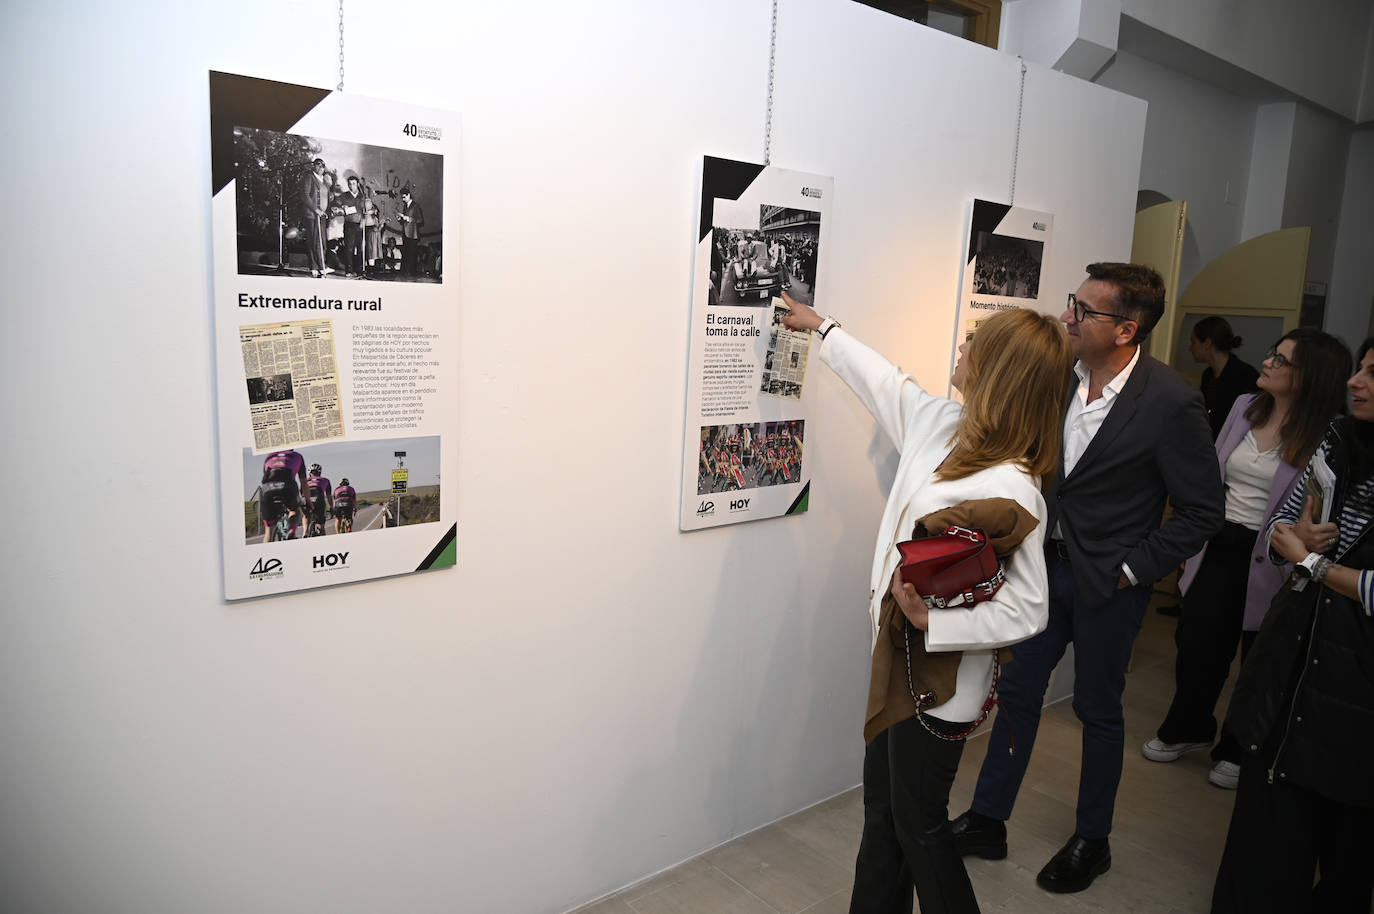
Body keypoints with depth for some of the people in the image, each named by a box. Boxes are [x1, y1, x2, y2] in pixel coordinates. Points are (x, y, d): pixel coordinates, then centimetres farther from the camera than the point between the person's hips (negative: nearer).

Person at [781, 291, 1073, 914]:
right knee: (881, 805, 22)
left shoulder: (1011, 491, -26)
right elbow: (887, 382, 15)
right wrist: (822, 328, 27)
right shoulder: (941, 425, -2)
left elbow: (1027, 610, -22)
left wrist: (931, 621, -29)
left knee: (917, 823, 11)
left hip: (941, 680, -8)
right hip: (898, 658, 8)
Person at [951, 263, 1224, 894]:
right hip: (1048, 563, 5)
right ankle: (986, 821, 31)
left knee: (1097, 709, 12)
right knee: (1017, 690, 14)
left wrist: (1131, 570, -13)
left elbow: (1201, 511, -12)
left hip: (1108, 581, -5)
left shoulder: (1171, 403, -21)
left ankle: (1091, 841, 36)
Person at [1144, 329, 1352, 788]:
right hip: (1219, 545, 5)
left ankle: (1240, 751, 33)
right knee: (1196, 642, 12)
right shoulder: (1245, 407, 2)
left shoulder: (1325, 436, -14)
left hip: (1268, 560, -4)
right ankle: (1187, 729, 35)